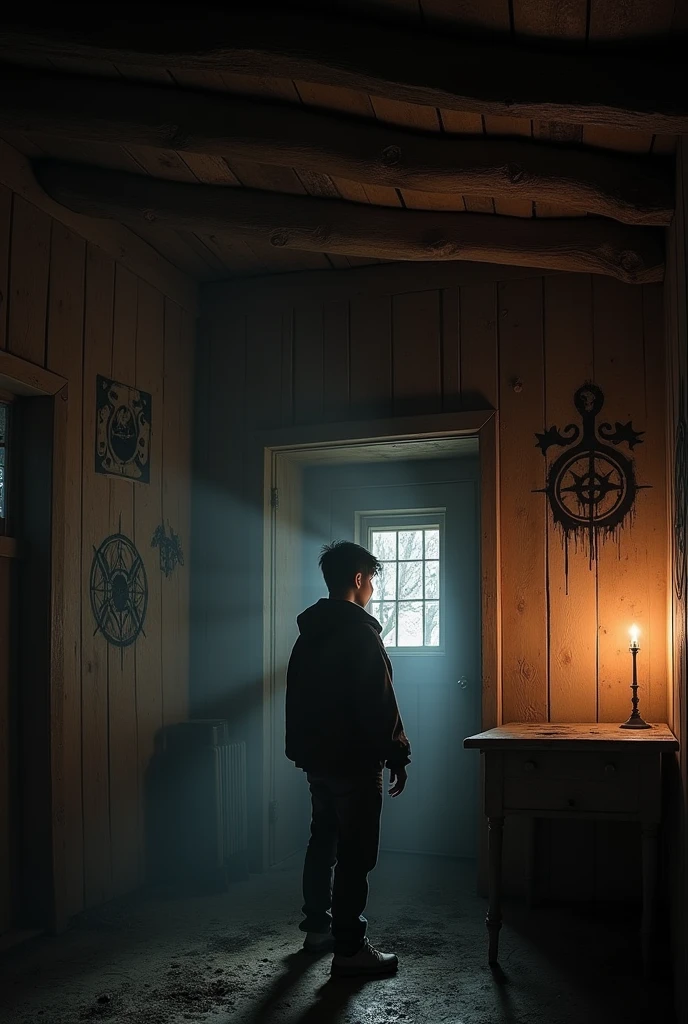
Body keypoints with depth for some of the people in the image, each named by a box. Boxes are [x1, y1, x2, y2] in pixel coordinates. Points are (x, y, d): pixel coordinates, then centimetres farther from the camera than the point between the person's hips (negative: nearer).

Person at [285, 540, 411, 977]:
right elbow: (380, 703, -19)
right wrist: (398, 757, -11)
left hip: (317, 756, 9)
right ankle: (350, 949, 2)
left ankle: (318, 927, 28)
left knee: (324, 841, 18)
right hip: (354, 760, -9)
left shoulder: (310, 631, 10)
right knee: (356, 854, -3)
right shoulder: (360, 632, -17)